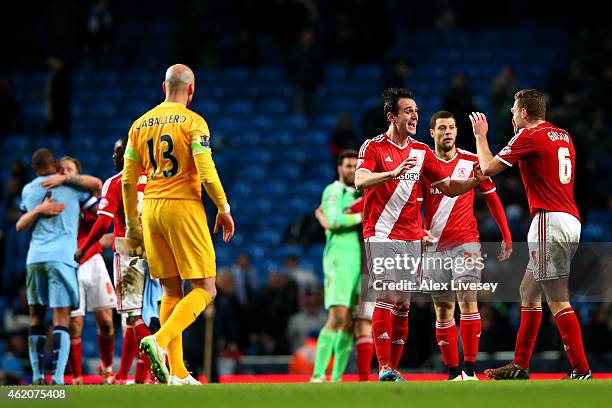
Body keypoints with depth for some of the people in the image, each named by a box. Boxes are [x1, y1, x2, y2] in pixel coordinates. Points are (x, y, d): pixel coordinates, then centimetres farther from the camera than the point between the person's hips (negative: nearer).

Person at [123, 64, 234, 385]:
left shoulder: (140, 124, 10)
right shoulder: (193, 122, -5)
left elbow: (128, 181, 11)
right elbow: (207, 172, -13)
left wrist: (132, 223, 19)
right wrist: (224, 209, -2)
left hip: (151, 208, 6)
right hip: (183, 207, -6)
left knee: (171, 292, 11)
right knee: (205, 290, -1)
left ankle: (177, 372, 7)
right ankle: (160, 341, -23)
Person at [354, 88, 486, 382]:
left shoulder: (421, 151, 11)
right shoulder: (373, 146, -4)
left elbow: (449, 187, 14)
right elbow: (360, 181, -21)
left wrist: (475, 181, -5)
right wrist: (394, 172, -37)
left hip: (411, 238, 5)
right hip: (381, 234, -5)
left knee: (403, 305, 4)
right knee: (386, 299, -13)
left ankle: (393, 368, 9)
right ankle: (384, 368, -13)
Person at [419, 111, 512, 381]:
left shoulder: (472, 161, 3)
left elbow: (492, 198, 11)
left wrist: (506, 236, 9)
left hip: (466, 241, -2)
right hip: (435, 246, 2)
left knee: (468, 300, -16)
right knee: (443, 310, 3)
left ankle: (470, 369, -18)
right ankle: (453, 371, 8)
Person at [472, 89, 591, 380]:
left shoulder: (529, 136, -8)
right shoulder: (563, 136, 16)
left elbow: (488, 168, -3)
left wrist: (480, 136, 13)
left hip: (550, 220, -9)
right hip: (570, 219, 9)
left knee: (557, 300, -11)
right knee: (528, 291, 18)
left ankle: (581, 371, -16)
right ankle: (520, 366, 22)